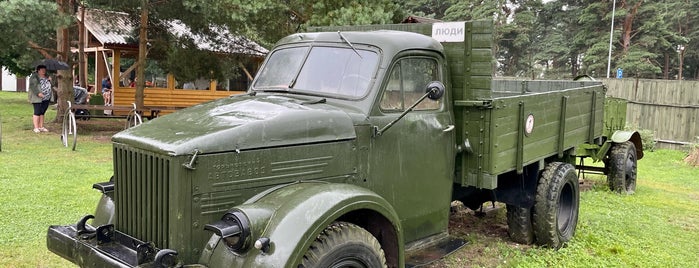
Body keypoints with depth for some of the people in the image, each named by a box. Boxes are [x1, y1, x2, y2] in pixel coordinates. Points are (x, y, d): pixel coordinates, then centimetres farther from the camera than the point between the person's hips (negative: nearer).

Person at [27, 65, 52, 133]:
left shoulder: (46, 77, 17)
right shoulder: (34, 77, -4)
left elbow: (50, 86, 22)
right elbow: (32, 86, -14)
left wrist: (50, 80, 2)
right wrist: (38, 93, -25)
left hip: (46, 98, 6)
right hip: (37, 98, -6)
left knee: (42, 113, 8)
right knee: (37, 112, -8)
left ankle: (41, 127, 11)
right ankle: (36, 128, -6)